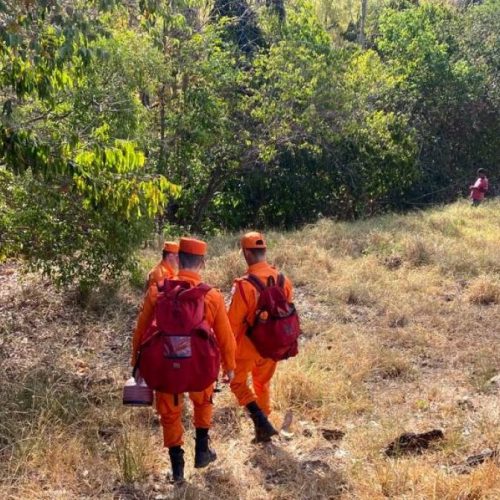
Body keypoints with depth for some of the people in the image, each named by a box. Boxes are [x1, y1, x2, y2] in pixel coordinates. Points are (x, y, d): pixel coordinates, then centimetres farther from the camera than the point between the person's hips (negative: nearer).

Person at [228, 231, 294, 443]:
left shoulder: (245, 285, -23)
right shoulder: (283, 280, -6)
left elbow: (234, 322, -17)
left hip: (248, 345, -5)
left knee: (238, 382, 15)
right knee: (263, 384, 22)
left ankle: (261, 420, -4)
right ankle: (262, 430, 30)